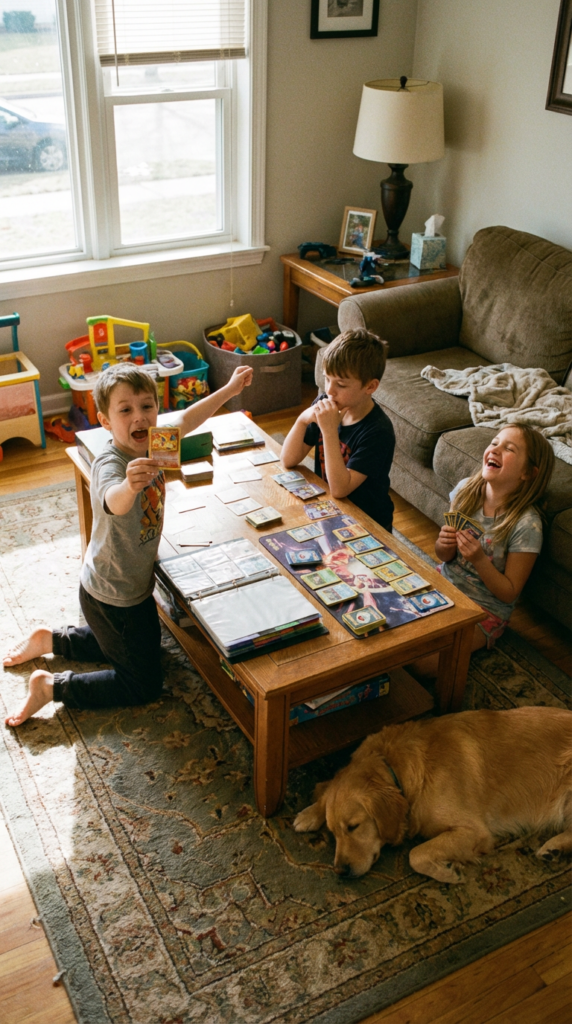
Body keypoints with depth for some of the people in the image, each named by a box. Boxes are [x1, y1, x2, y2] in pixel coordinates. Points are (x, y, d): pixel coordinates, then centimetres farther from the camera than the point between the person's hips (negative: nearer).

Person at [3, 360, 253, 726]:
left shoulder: (148, 442, -10)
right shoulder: (108, 464, -32)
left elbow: (186, 419, 7)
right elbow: (115, 503, -54)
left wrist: (230, 389, 6)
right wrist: (130, 485, -76)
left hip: (135, 583, 8)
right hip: (113, 597, -8)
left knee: (134, 648, 33)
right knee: (145, 685, 4)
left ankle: (51, 640, 37)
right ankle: (52, 686, 11)